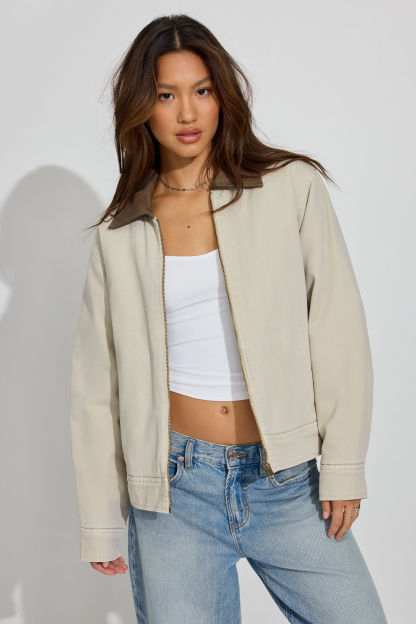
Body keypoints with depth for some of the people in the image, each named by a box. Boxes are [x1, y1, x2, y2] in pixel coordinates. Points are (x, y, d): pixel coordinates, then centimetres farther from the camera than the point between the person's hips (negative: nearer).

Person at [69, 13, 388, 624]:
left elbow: (339, 334, -1)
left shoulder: (292, 188, 0)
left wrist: (343, 466, -4)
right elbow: (97, 383, 7)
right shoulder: (121, 234, 4)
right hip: (176, 486, 1)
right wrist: (99, 521, 7)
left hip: (287, 482, 0)